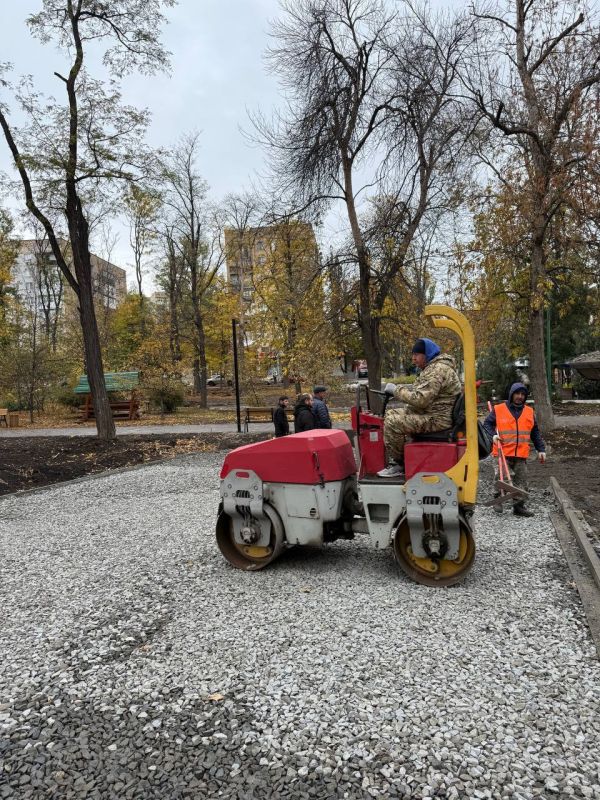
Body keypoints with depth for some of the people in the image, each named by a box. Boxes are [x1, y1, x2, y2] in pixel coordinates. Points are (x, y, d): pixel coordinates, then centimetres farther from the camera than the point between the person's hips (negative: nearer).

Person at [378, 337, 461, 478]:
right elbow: (422, 393, 20)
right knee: (392, 414, 12)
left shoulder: (437, 370, -20)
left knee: (392, 421, -21)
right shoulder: (434, 367, 15)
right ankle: (398, 457, 14)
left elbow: (420, 399, -27)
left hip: (437, 419, -11)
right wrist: (400, 390, 8)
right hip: (432, 413, 11)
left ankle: (398, 465, -6)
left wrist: (396, 390, -17)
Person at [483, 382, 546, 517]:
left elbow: (535, 433, 17)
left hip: (521, 455, 3)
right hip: (503, 453, -3)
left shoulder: (529, 412, 13)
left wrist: (541, 449, 12)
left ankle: (519, 506, 11)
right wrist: (493, 435, -12)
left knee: (521, 481, 3)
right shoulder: (499, 409, 2)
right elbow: (487, 424, 6)